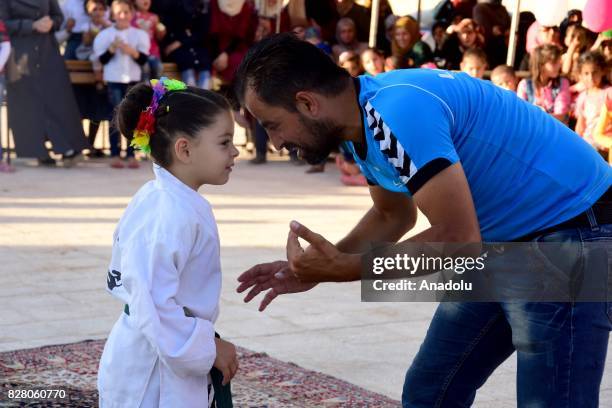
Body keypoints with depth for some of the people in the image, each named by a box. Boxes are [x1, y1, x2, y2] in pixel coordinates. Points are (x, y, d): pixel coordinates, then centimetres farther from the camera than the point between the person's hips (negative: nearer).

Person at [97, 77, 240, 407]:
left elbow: (121, 278, 14)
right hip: (153, 375, -10)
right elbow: (154, 307, -29)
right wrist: (209, 348, -18)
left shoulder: (153, 198, 6)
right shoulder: (174, 215, -24)